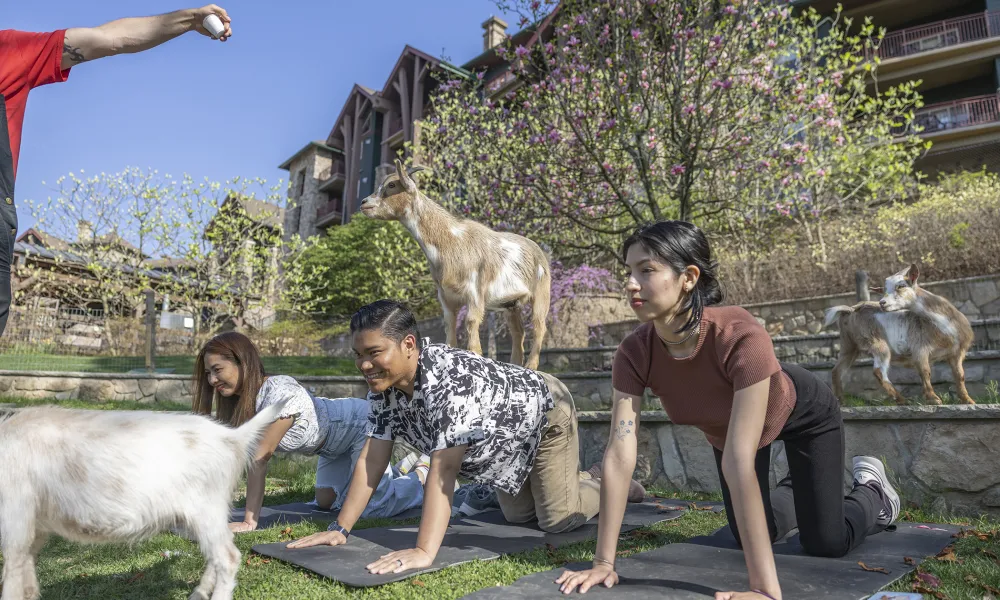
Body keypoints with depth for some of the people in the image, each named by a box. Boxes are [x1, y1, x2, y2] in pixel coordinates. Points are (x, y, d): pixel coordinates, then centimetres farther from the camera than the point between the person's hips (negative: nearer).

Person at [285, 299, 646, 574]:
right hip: (505, 438, 8)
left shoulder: (450, 379, -44)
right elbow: (372, 460, -15)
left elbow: (443, 470, -48)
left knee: (557, 520, -6)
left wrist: (424, 552, -51)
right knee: (518, 516, 20)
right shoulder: (383, 387, -19)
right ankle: (581, 475, 44)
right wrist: (341, 528, -16)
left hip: (546, 412, -8)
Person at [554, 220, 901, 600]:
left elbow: (739, 463, -48)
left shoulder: (742, 337, -46)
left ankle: (872, 490, 32)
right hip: (725, 429, 4)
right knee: (747, 538, 16)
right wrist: (604, 562, -33)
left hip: (802, 414, -4)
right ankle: (796, 489, 48)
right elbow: (620, 455, -33)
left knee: (825, 545, 0)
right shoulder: (634, 352, -32)